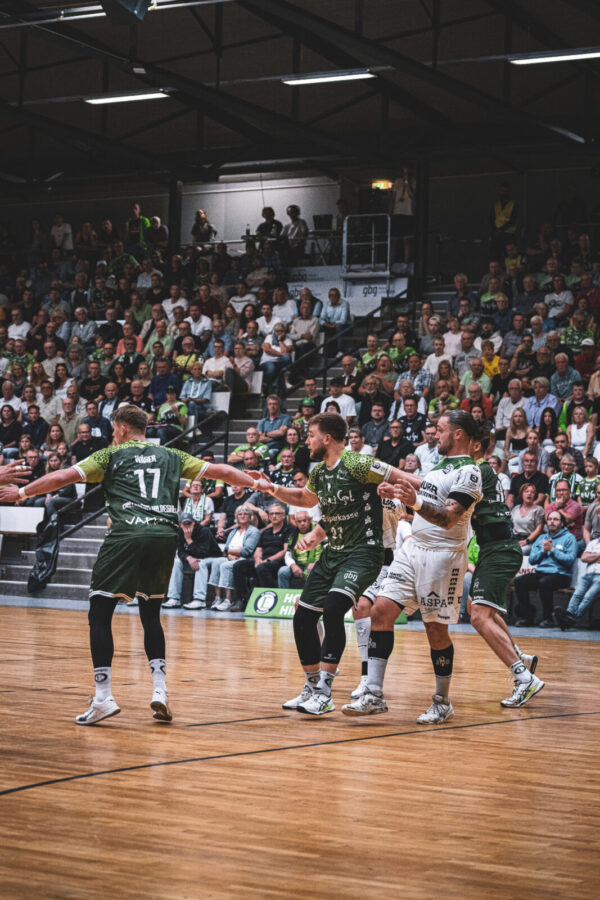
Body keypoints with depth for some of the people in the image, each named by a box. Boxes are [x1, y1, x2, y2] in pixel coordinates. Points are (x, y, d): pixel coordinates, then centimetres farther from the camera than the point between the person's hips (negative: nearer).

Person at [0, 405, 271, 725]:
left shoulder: (111, 455, 14)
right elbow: (220, 471, 25)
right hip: (166, 534, 4)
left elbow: (62, 477, 7)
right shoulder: (171, 457, 23)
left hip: (127, 534, -4)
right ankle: (159, 689, 7)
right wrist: (260, 484, 38)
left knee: (100, 613, 2)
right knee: (150, 614, 20)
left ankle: (103, 696, -8)